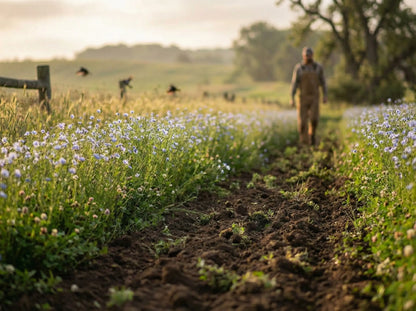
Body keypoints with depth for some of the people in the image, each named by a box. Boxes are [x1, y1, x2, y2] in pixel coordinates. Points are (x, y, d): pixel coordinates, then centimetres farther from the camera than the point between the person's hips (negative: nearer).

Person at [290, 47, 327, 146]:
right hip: (303, 98, -1)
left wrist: (325, 95, -5)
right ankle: (304, 141, 12)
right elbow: (294, 83, -4)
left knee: (314, 118, -13)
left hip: (314, 98, 1)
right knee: (302, 121, -4)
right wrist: (292, 98, -12)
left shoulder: (318, 67, 2)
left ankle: (312, 134, 16)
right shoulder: (298, 68, -2)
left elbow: (323, 82, 6)